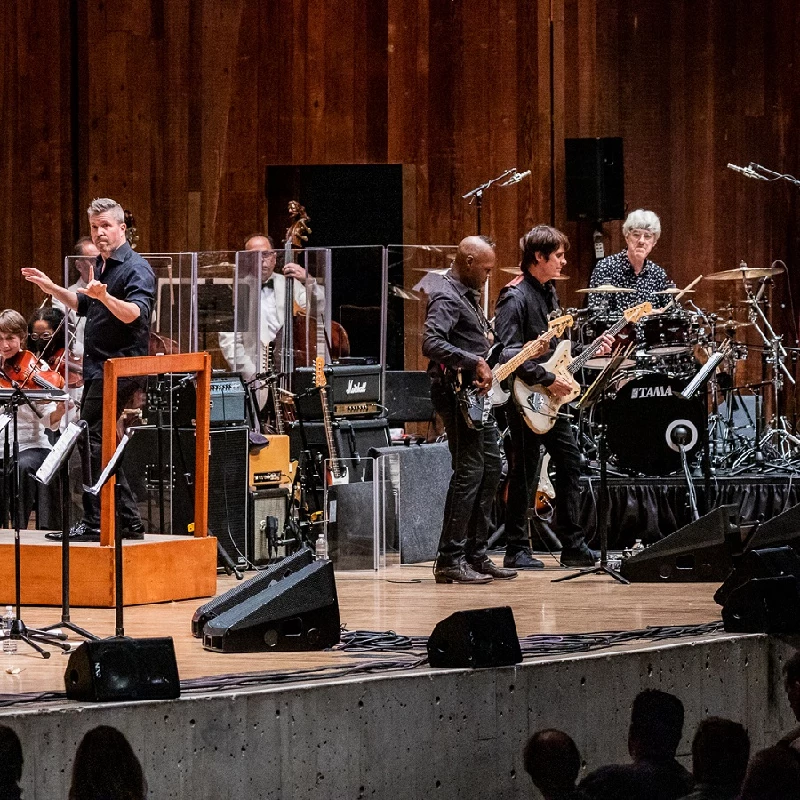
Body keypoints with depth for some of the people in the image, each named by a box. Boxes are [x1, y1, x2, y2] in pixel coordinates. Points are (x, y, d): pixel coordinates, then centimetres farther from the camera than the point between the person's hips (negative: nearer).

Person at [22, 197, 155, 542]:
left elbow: (134, 313, -29)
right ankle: (129, 521, 18)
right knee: (102, 445, 12)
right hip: (97, 369, 10)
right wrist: (51, 288, 24)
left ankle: (93, 523, -14)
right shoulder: (101, 266, 17)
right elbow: (83, 306, 34)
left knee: (92, 441, -14)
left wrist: (104, 296, -45)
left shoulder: (135, 269, -12)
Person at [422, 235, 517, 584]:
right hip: (457, 394, -11)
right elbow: (431, 343, -30)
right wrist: (475, 364, -29)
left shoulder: (467, 294, 18)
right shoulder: (446, 298, -15)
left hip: (477, 397, 11)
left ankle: (476, 555, 19)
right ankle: (450, 561, -10)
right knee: (468, 473, -12)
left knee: (490, 470, 14)